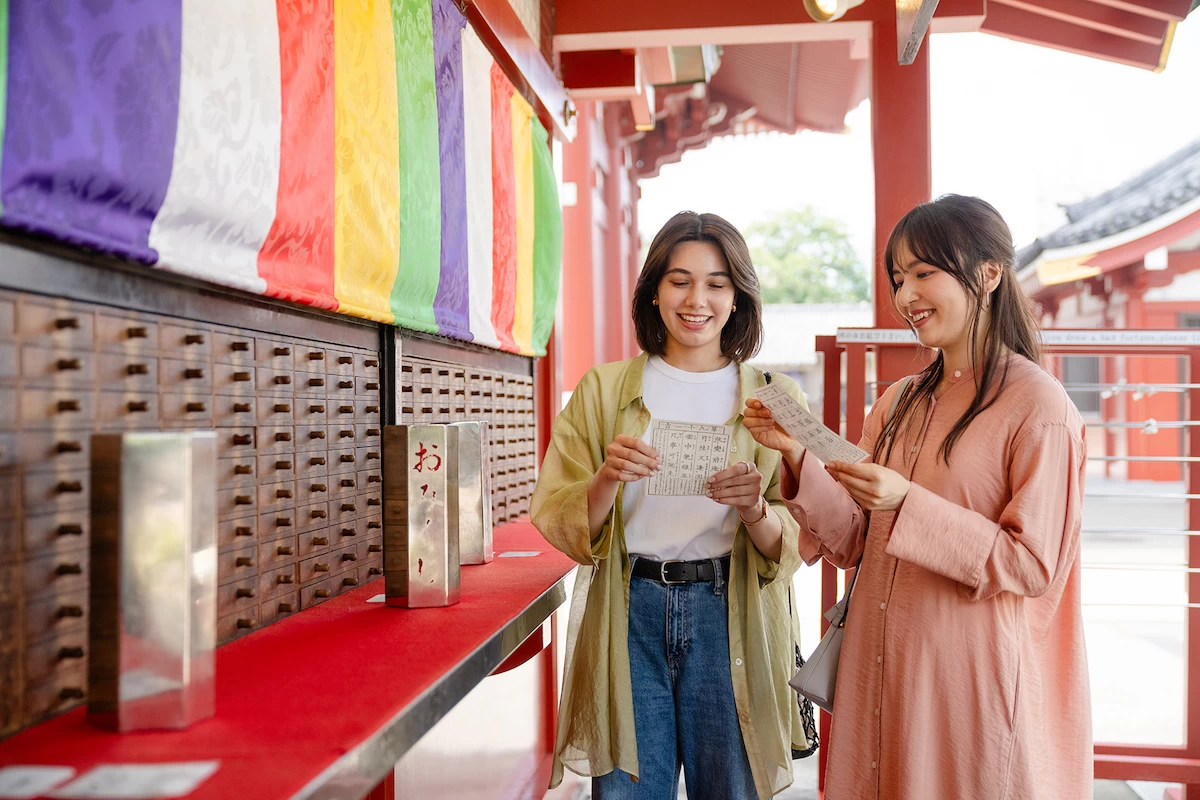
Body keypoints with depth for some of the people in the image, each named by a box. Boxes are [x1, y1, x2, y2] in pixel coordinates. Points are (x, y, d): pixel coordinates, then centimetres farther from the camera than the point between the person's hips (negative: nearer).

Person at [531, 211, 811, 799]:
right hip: (628, 616, 0)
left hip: (730, 618, 0)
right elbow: (558, 523, 0)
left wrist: (755, 510, -20)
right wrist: (607, 480, -19)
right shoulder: (602, 390, 4)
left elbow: (800, 541, 0)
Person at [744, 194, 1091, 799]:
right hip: (879, 671, 6)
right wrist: (799, 457, -10)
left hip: (974, 680, -5)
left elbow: (1035, 566, -15)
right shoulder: (899, 404, 7)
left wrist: (908, 507, -24)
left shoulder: (1038, 407, -11)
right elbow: (852, 544, 5)